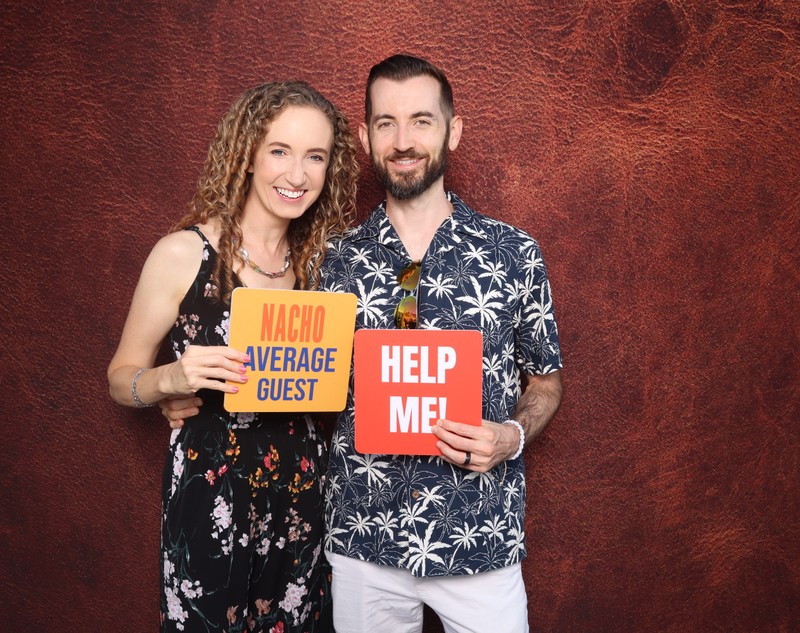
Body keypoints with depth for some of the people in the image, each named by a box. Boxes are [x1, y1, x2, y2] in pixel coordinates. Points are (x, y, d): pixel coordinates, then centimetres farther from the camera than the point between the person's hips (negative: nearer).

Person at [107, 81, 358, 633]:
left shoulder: (320, 259, 4)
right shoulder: (185, 253, -10)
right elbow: (121, 378, -3)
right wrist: (173, 379, -23)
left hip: (302, 485, 4)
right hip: (210, 489, -4)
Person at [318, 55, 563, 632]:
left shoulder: (514, 253, -4)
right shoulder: (337, 261, 0)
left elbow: (545, 379, 5)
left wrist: (513, 436, -13)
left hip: (481, 541, -1)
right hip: (362, 539, 2)